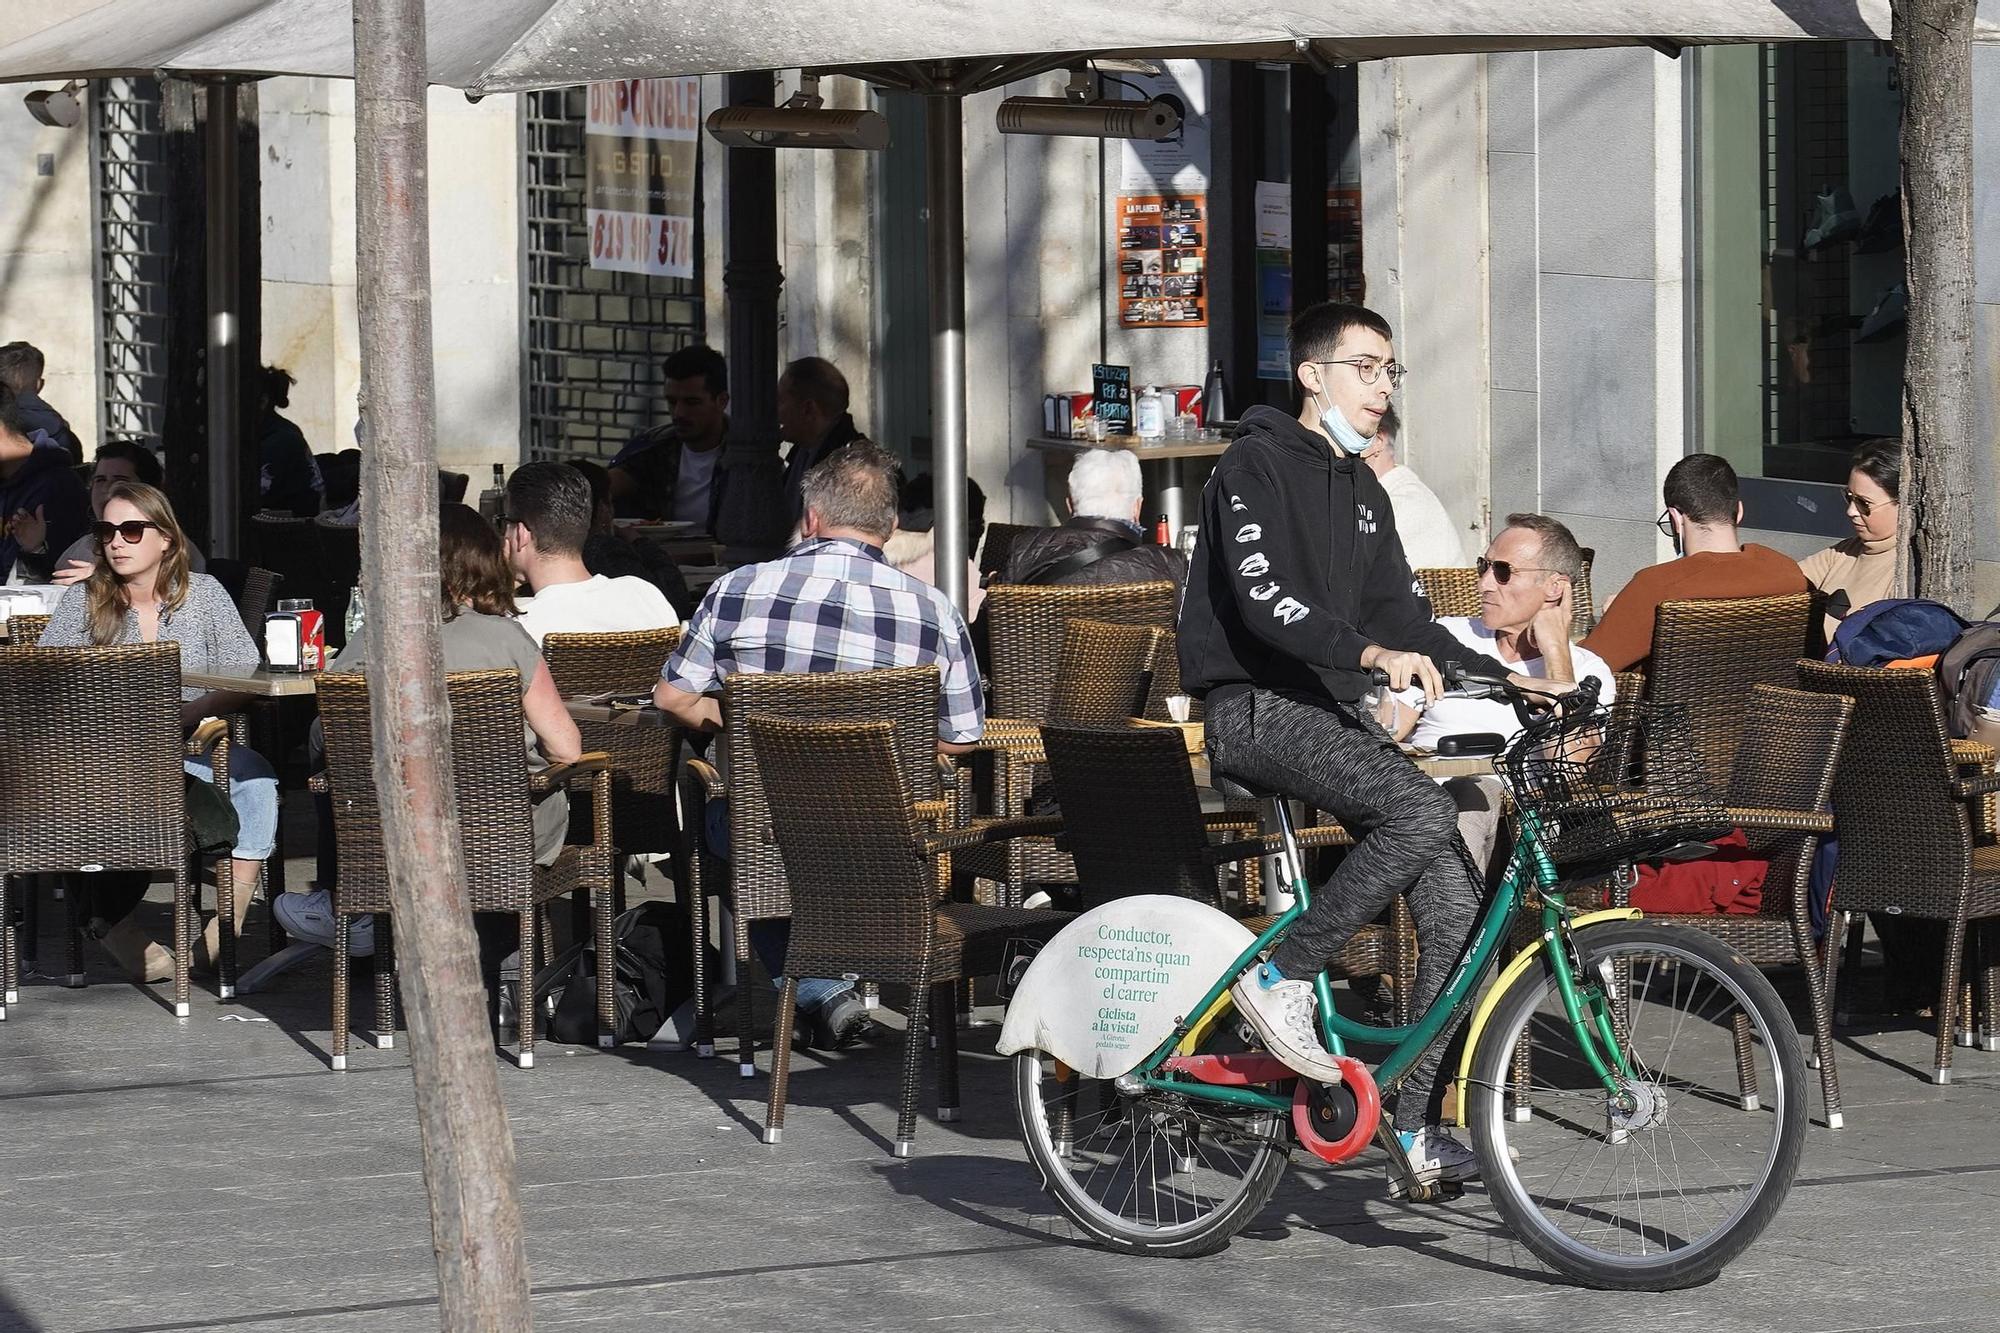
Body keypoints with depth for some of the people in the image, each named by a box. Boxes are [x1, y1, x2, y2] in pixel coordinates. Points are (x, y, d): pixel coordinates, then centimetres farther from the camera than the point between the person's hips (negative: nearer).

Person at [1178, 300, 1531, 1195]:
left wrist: (1503, 678, 4)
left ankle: (1422, 1129, -5)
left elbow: (1402, 614, 18)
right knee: (1421, 812, -31)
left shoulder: (1361, 492, 20)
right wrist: (1376, 652, -35)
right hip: (1258, 709, -8)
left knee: (1456, 902, -8)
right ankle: (1281, 977, -17)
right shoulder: (1256, 466, -7)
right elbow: (1263, 600, -21)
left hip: (1334, 711, 8)